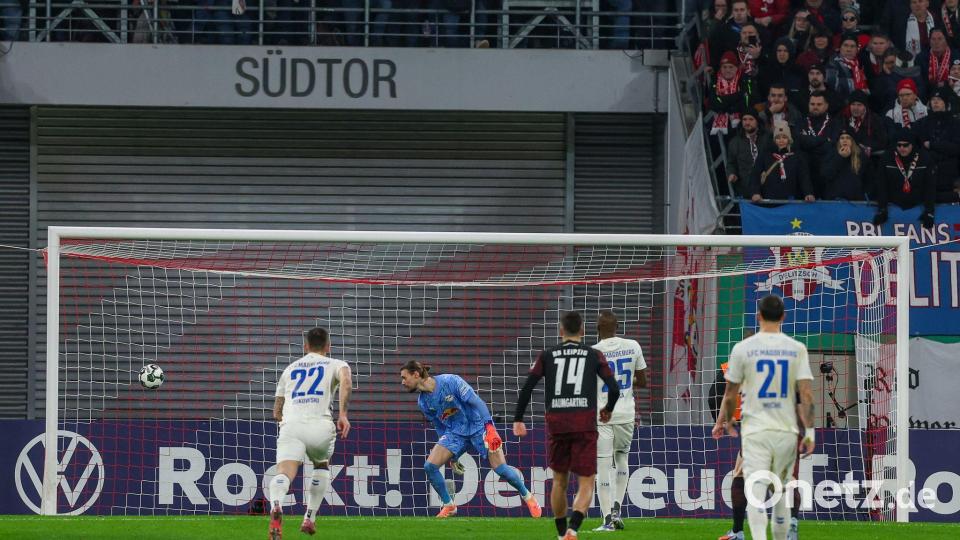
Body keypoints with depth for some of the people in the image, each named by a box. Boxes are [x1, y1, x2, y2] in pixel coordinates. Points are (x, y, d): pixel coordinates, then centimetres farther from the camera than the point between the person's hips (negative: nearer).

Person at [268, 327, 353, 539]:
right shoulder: (335, 364, 20)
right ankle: (309, 519, 25)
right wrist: (343, 414, -8)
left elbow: (276, 412, 34)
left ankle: (276, 506, -49)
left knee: (284, 473, -17)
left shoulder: (290, 369, 29)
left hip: (291, 425, 1)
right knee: (322, 466, 29)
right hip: (320, 424, -1)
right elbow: (346, 381, -6)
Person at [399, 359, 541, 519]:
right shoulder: (423, 402, 1)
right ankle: (449, 506, 4)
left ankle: (527, 496, 11)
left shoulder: (450, 382, -19)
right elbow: (439, 427, 12)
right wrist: (450, 455, 15)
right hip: (454, 433, 5)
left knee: (500, 468, -13)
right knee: (430, 466, -12)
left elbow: (476, 401, -18)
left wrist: (489, 426, -23)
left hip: (478, 426, -5)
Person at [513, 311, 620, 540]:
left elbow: (527, 387, 2)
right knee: (586, 485, -2)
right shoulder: (594, 355, 7)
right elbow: (614, 388, 3)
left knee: (559, 481, 19)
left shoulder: (547, 355, 9)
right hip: (585, 424, -2)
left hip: (556, 424, 2)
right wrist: (608, 410, 23)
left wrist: (518, 419, 11)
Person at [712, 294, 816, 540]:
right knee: (781, 493, 16)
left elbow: (731, 394, 4)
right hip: (787, 431, 2)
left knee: (756, 492, -9)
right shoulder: (797, 349, 1)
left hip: (755, 430, -2)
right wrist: (809, 431, -2)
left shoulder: (743, 348, -3)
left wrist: (724, 422, 20)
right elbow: (806, 394, -5)